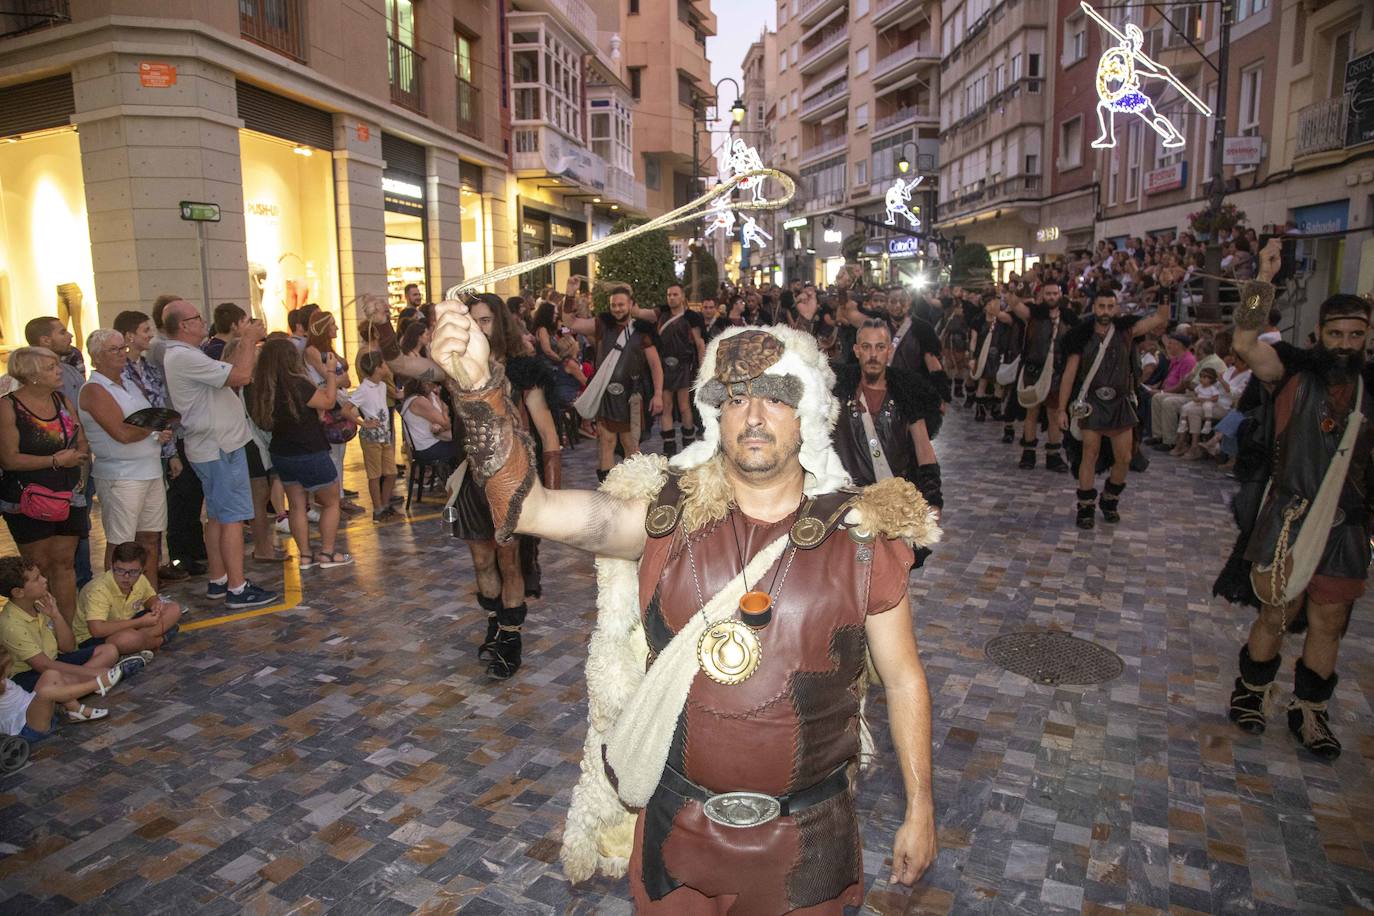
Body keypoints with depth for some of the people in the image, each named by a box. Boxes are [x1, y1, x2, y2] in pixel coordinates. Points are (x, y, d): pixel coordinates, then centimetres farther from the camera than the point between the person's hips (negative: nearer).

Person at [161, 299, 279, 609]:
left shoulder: (182, 355, 15)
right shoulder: (184, 357, -19)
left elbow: (230, 375, 13)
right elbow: (241, 376, -25)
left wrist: (245, 342, 8)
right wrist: (249, 341, -12)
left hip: (212, 446, 11)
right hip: (220, 448, -11)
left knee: (217, 516, 15)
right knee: (233, 517, -7)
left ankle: (218, 581, 23)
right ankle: (237, 590, -3)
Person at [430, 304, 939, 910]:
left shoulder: (863, 539, -10)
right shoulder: (666, 518, -10)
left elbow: (904, 680, 0)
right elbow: (526, 505, -20)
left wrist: (920, 809, 3)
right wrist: (478, 387, -33)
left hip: (806, 838, 0)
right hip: (677, 828, 1)